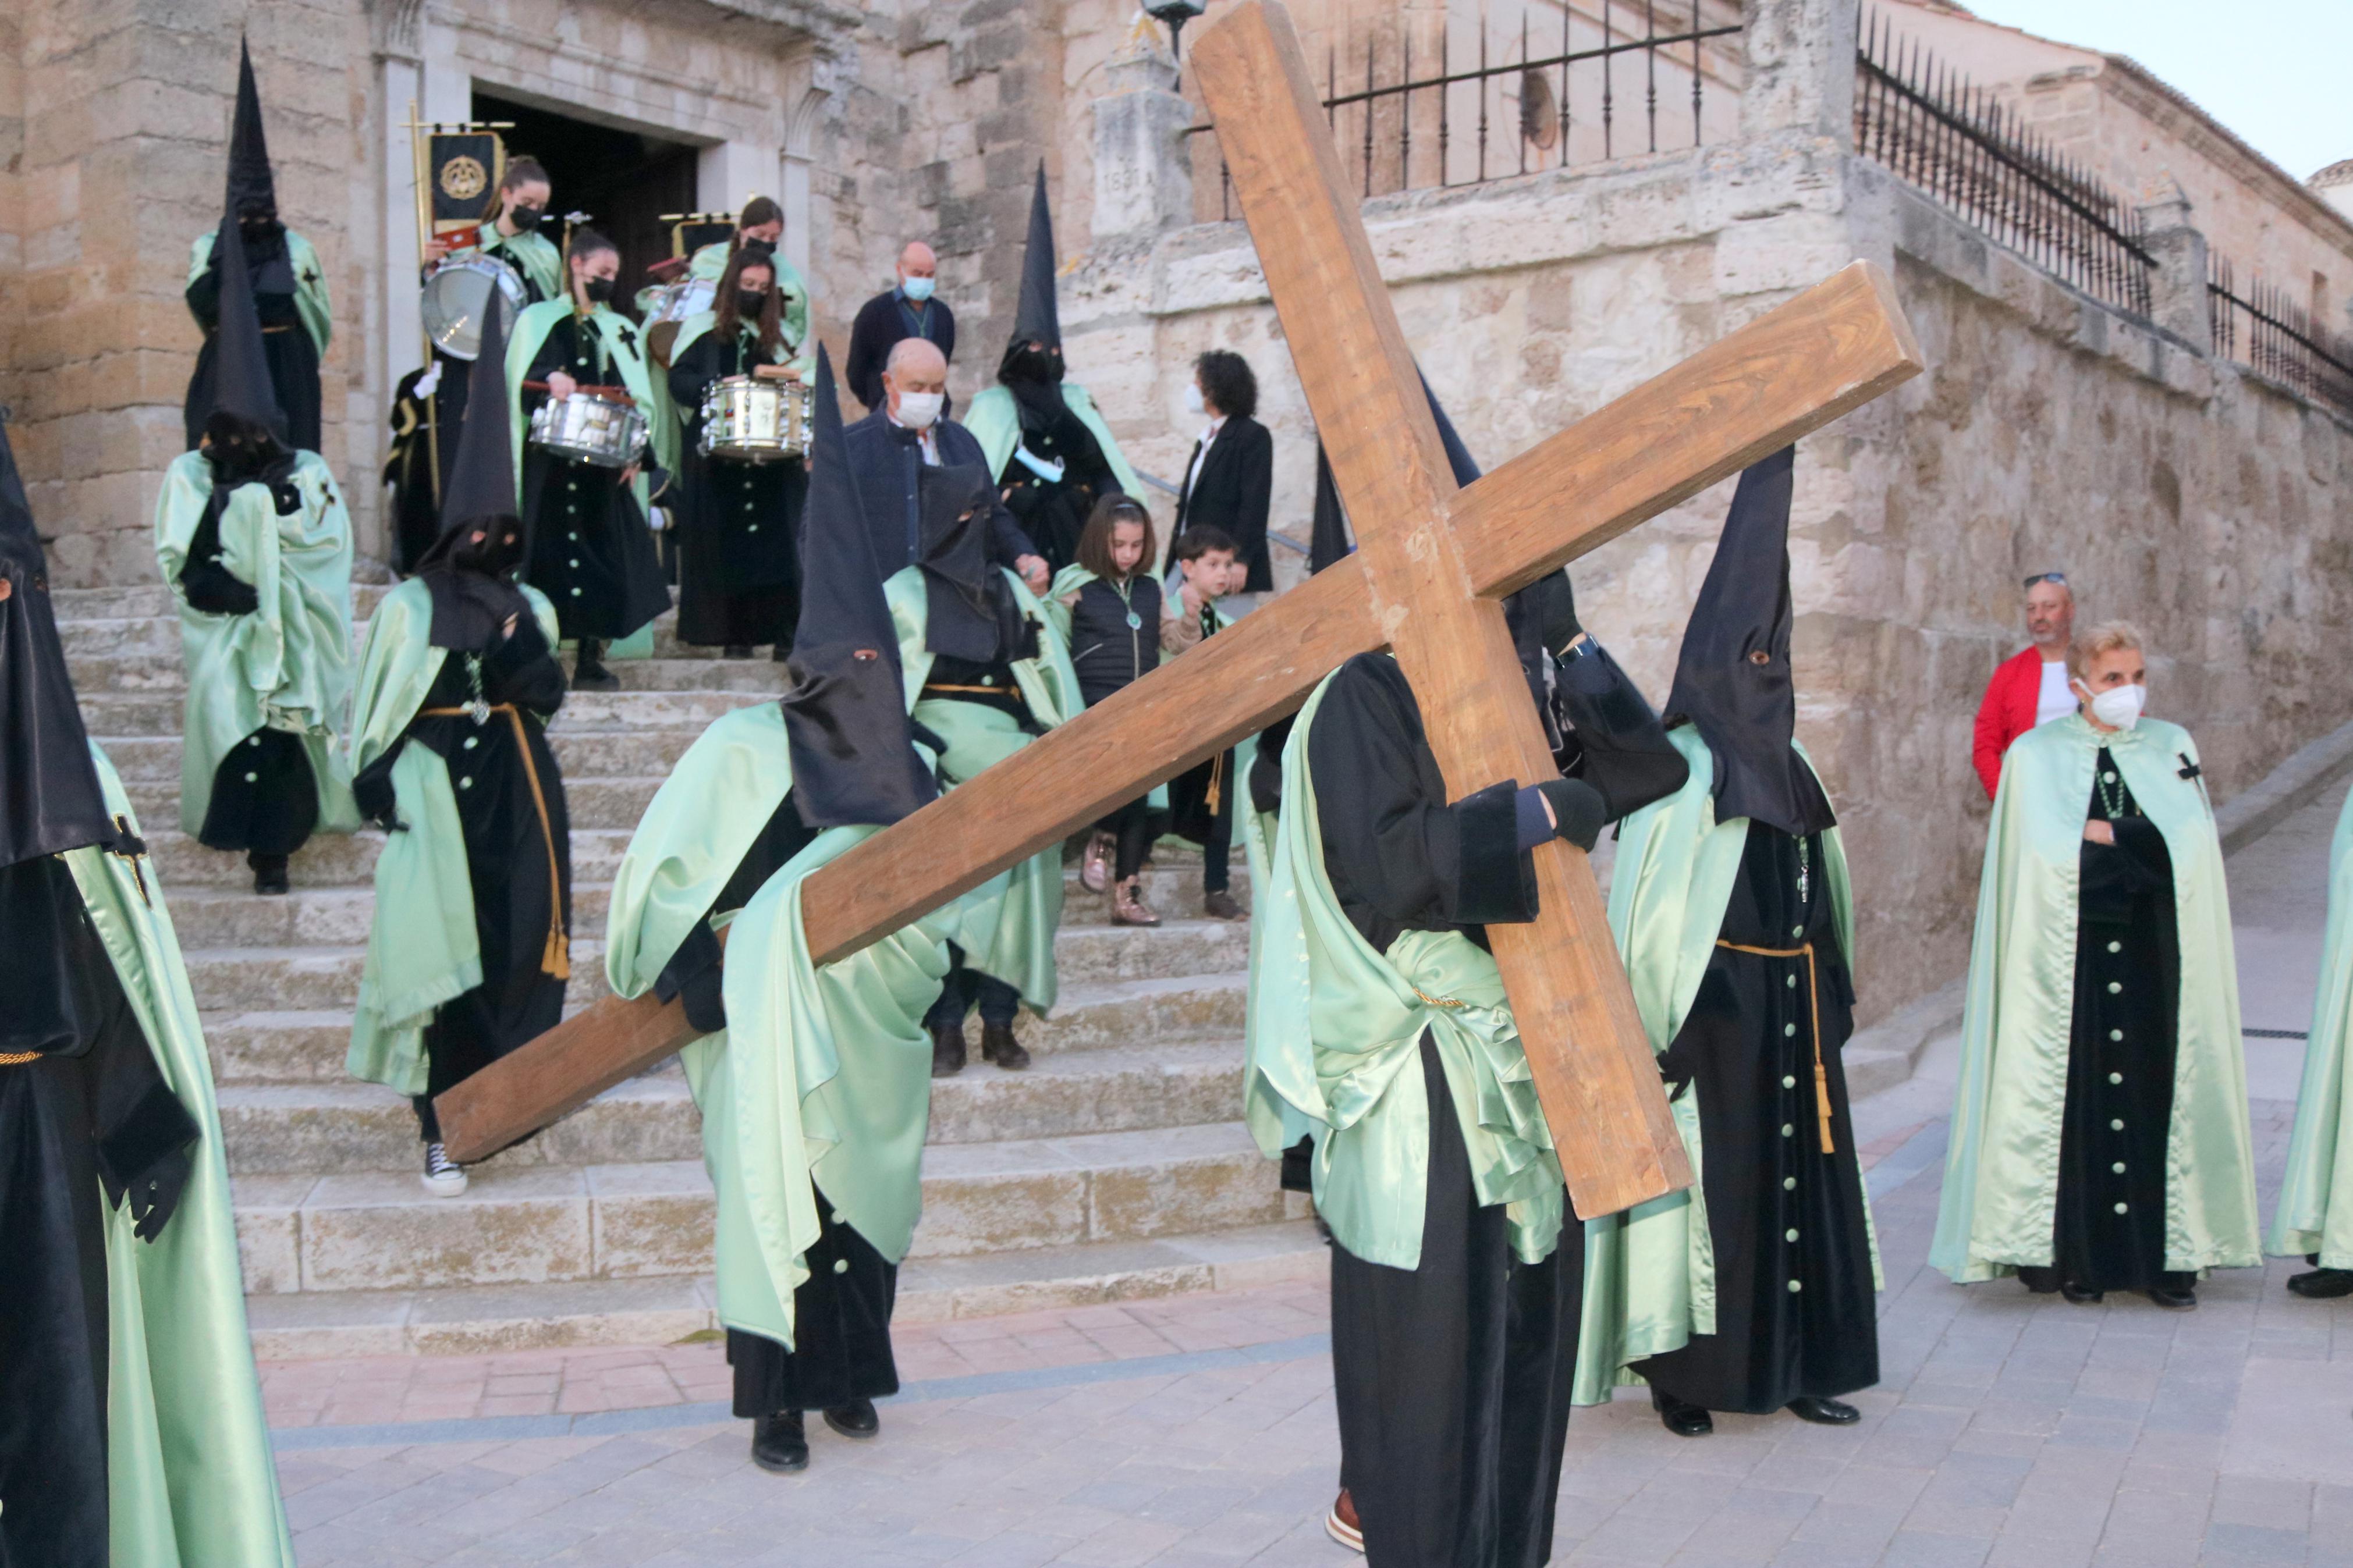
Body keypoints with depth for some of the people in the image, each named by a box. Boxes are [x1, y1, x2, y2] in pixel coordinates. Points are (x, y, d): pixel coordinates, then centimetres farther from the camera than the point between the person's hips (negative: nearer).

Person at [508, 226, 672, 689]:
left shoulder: (620, 330, 18)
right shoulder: (537, 320, 10)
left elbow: (637, 398, 12)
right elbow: (515, 377, 0)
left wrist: (636, 453, -1)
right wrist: (550, 378, -20)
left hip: (605, 464, 2)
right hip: (549, 460, -2)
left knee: (603, 556, -4)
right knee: (548, 551, -5)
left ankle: (591, 660, 2)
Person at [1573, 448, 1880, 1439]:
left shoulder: (1784, 762, 12)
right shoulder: (1684, 769, -11)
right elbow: (1645, 906, -16)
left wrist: (1833, 989, 16)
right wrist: (1661, 1022, -19)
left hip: (1793, 1010, 7)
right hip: (1716, 1012, -7)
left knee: (1801, 1173, 10)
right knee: (1708, 1178, -1)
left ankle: (1796, 1366, 20)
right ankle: (1681, 1376, 10)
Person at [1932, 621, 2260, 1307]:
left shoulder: (2173, 749, 10)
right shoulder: (2036, 755, 2)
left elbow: (2191, 847, -4)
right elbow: (2046, 857, -8)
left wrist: (2100, 835, -9)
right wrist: (2139, 843, -5)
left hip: (2154, 959, 2)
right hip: (2069, 955, -2)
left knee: (2159, 1092, 1)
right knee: (2072, 1092, -2)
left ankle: (2164, 1254, 8)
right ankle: (2071, 1255, 5)